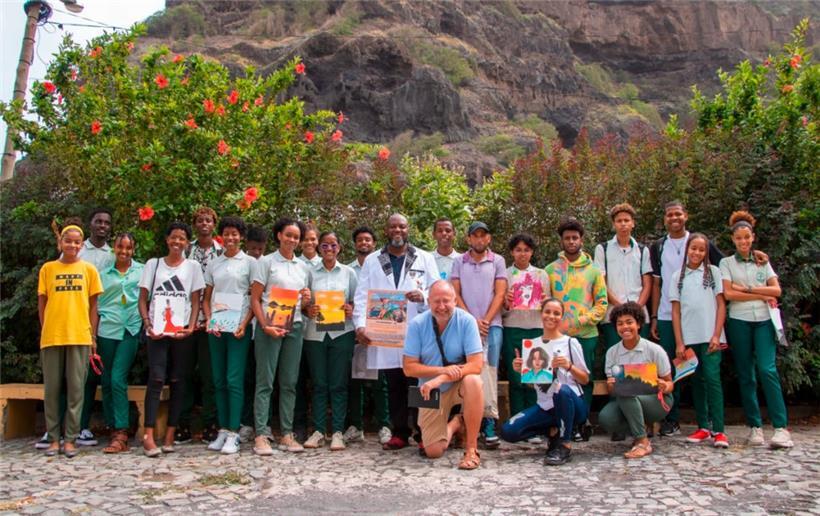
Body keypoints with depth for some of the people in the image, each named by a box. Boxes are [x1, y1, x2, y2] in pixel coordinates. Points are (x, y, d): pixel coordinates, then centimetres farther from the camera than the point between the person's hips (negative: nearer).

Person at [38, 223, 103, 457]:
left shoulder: (89, 269, 6)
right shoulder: (48, 269, 7)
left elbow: (93, 304, 7)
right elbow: (41, 303, 9)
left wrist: (92, 336, 3)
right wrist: (45, 330, 2)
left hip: (80, 336, -1)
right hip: (51, 336, 1)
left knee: (76, 388, 2)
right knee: (52, 388, 6)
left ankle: (70, 439, 9)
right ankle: (53, 438, 15)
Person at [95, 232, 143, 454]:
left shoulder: (142, 270, 7)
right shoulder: (105, 274, 12)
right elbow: (96, 305, 13)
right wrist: (93, 335, 8)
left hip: (130, 330, -3)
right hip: (107, 330, 3)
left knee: (118, 379, -12)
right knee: (106, 382, 5)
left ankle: (121, 435, -10)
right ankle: (114, 429, 15)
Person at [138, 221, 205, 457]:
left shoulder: (193, 267, 9)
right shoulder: (153, 264, 10)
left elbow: (195, 302, 6)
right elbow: (143, 299, 8)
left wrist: (191, 327, -9)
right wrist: (148, 325, -8)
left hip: (183, 332, 1)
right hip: (157, 331, -1)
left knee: (178, 382, 1)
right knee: (156, 379, -9)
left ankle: (170, 436, 7)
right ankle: (148, 436, -10)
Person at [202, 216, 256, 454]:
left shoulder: (250, 262, 3)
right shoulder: (213, 264, 13)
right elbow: (206, 298, 15)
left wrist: (245, 324, -12)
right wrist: (209, 320, -2)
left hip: (239, 327, -4)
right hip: (216, 328, 4)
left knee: (234, 380, -7)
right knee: (219, 380, 7)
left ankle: (233, 433, -3)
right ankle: (222, 430, 15)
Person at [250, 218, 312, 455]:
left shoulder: (302, 266, 15)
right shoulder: (266, 262, 1)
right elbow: (255, 299, -3)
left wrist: (306, 300, -3)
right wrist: (265, 325, -15)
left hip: (294, 327, 5)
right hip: (269, 326, -5)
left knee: (289, 383, 7)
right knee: (265, 382, -3)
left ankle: (287, 435, 14)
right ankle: (261, 435, 1)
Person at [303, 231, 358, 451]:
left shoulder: (348, 273, 9)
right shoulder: (310, 272, 8)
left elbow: (357, 301, 9)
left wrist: (351, 310, -11)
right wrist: (308, 311, -11)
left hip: (341, 332, 0)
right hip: (315, 333, 1)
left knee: (339, 384, 1)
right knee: (319, 383, 5)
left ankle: (338, 432, 7)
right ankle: (318, 431, 13)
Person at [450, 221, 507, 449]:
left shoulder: (497, 261, 7)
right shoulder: (459, 262, 9)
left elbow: (499, 294, 2)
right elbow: (455, 295, 5)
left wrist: (486, 320, -7)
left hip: (491, 325, -1)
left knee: (489, 372, -6)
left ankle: (489, 423, -6)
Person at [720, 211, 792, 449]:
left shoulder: (763, 261, 14)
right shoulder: (726, 263, 7)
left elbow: (776, 290, 3)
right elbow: (728, 294, -5)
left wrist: (746, 288, -5)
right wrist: (762, 295, -4)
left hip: (763, 320, 1)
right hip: (739, 322, -1)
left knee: (767, 369, -14)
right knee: (746, 375, 2)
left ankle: (781, 428, -12)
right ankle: (755, 427, 8)